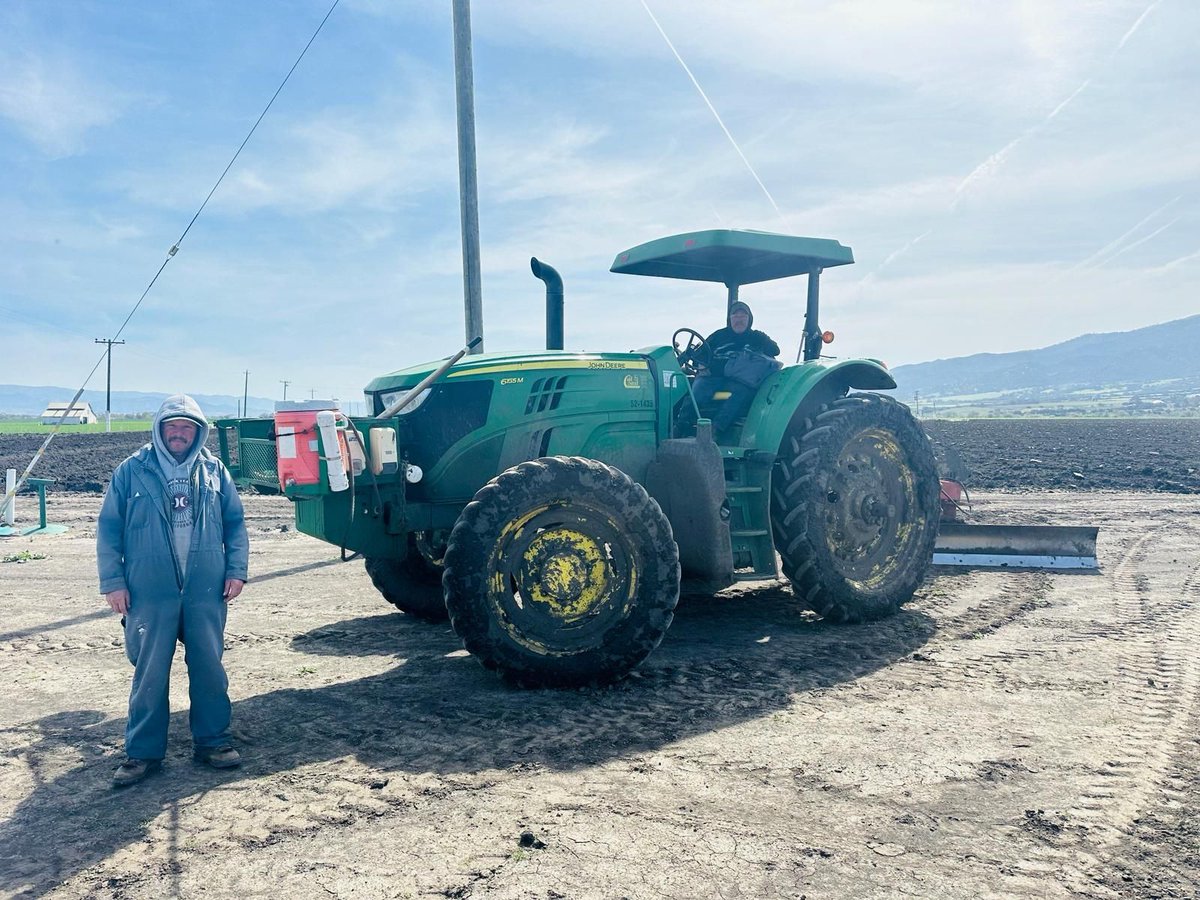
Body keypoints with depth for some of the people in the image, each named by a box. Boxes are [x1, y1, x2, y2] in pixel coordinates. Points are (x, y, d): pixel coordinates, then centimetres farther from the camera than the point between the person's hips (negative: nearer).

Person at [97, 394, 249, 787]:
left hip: (206, 591, 2)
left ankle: (212, 740, 23)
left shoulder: (214, 471, 7)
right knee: (150, 673, 5)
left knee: (209, 667, 9)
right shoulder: (131, 471, 1)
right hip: (150, 592, -2)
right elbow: (109, 529, 2)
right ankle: (142, 752, 17)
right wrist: (113, 581, -4)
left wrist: (236, 570, 1)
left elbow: (235, 523, 10)